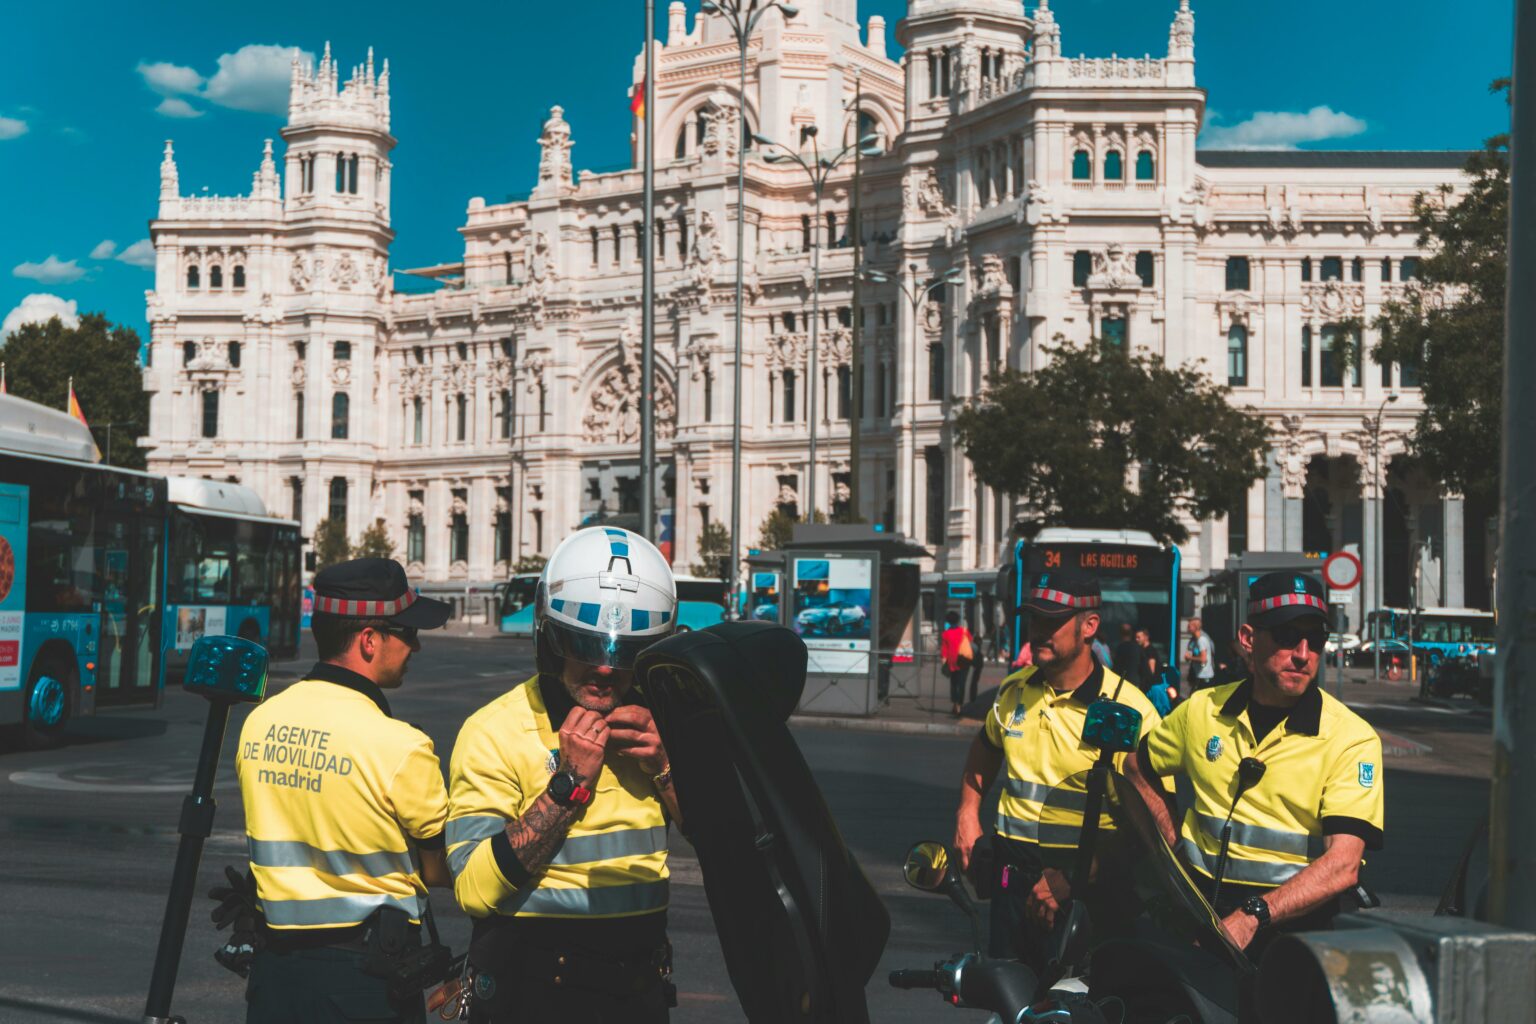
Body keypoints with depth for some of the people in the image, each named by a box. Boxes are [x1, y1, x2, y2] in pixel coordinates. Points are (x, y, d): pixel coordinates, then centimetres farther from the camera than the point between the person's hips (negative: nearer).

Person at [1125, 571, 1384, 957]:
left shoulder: (1352, 738, -5)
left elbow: (1342, 866, -15)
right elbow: (1138, 767, 28)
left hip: (1295, 917, -3)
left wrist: (1252, 916, -27)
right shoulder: (1202, 710, 8)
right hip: (1200, 904, 3)